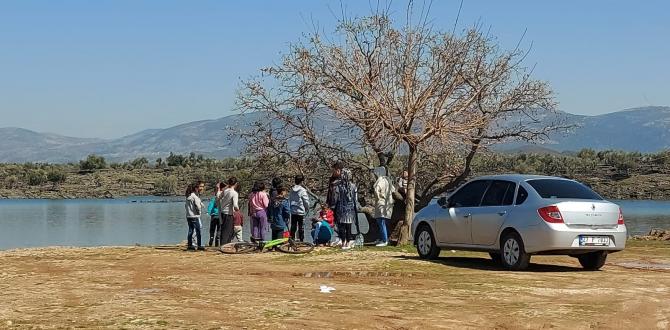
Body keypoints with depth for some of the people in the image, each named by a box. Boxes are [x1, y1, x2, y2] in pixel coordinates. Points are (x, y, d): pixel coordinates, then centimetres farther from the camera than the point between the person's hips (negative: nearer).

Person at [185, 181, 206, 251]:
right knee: (198, 231, -4)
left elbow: (186, 205, 17)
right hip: (195, 216, -9)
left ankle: (190, 245, 14)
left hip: (188, 216, 9)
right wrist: (199, 212, 2)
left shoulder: (188, 196, 13)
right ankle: (199, 246, -3)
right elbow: (198, 206, -16)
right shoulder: (195, 196, -15)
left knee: (190, 231, 12)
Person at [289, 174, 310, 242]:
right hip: (301, 212, -5)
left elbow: (289, 200, 11)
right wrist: (307, 209, 5)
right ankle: (301, 240, 4)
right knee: (301, 227, 2)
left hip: (293, 211, 5)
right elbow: (306, 201, -11)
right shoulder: (302, 190, -14)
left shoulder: (292, 190, 3)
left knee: (293, 227, 12)